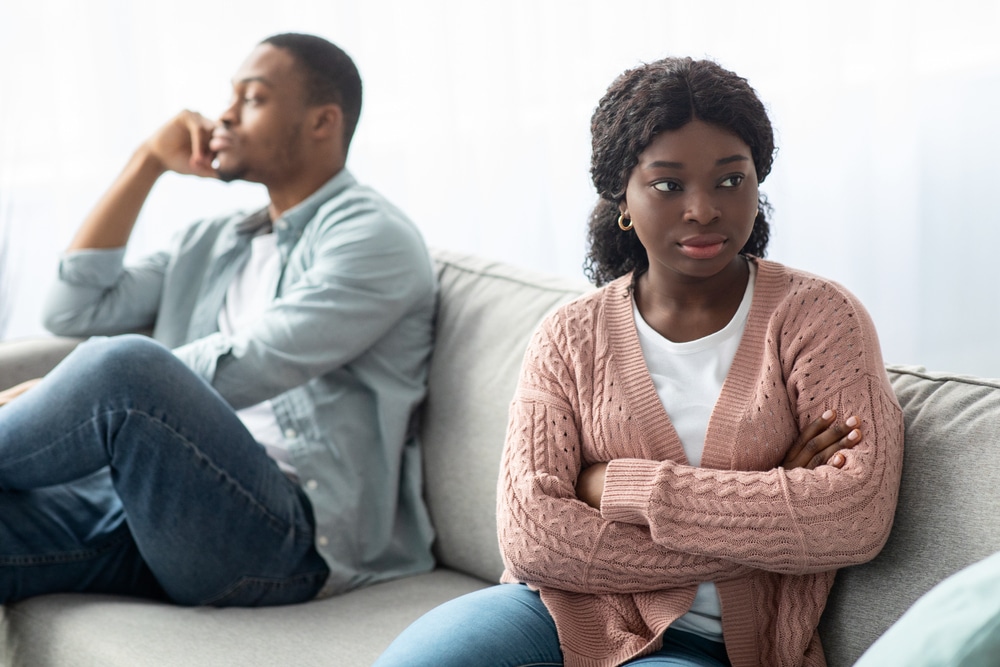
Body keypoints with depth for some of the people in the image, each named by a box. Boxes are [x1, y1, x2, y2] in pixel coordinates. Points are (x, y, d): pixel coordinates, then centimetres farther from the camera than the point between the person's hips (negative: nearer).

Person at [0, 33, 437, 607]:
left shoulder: (375, 237, 2)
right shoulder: (210, 243, 28)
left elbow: (244, 369, -12)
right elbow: (74, 311, 19)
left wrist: (61, 396, -12)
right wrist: (148, 162, 18)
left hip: (288, 532, -6)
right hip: (153, 501, 7)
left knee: (126, 364, -33)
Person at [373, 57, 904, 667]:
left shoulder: (814, 316, 0)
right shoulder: (572, 337, 5)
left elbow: (857, 517, -16)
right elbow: (530, 536, -9)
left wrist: (625, 487, -13)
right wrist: (756, 523, -15)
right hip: (563, 612, 1)